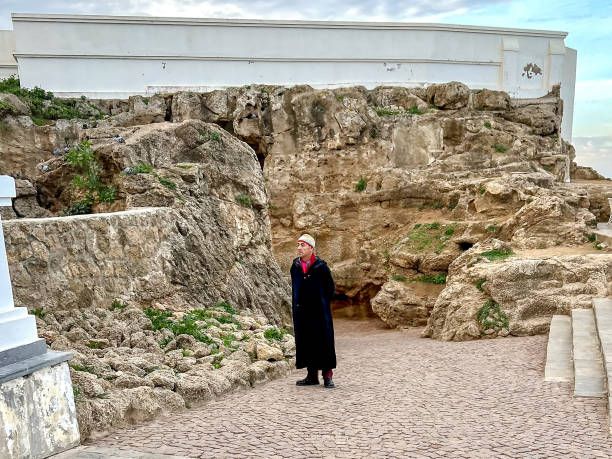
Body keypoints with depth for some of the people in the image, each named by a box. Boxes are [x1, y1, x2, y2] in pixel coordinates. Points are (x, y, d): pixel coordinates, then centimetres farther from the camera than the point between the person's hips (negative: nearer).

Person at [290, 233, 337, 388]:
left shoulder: (320, 266, -8)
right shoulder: (295, 266, 6)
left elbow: (330, 288, 0)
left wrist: (322, 304, 3)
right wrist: (297, 305, 13)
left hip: (319, 312, -5)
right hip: (301, 312, 5)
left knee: (323, 341, -2)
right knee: (306, 342, 8)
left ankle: (327, 376, 8)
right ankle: (312, 376, 18)